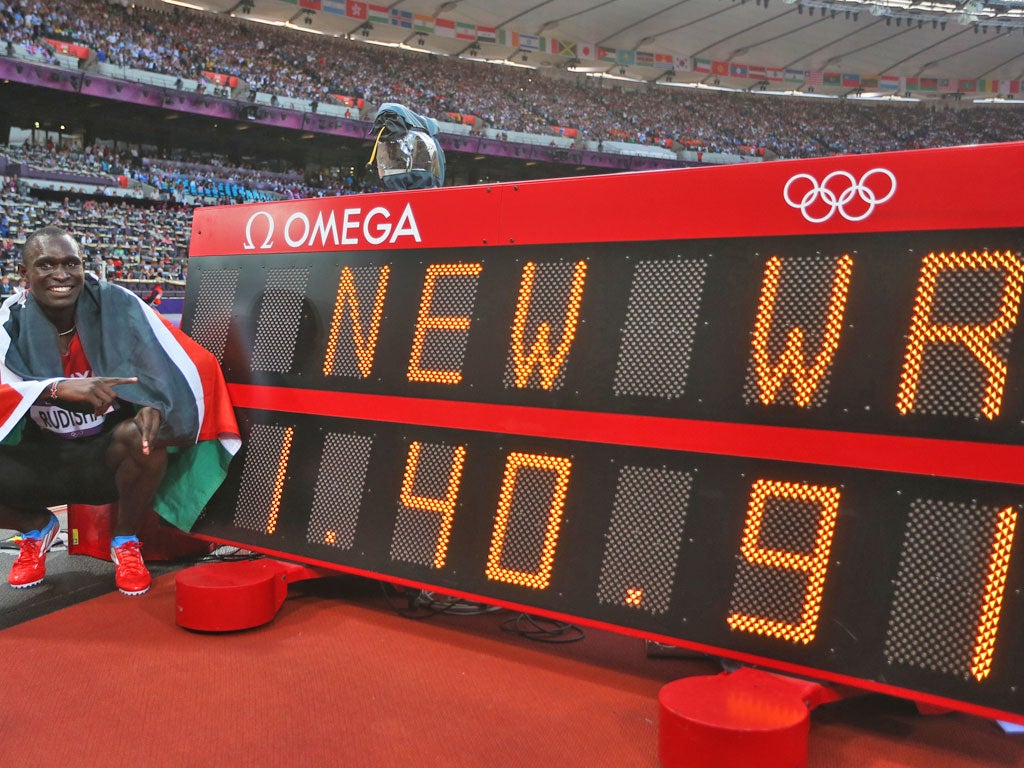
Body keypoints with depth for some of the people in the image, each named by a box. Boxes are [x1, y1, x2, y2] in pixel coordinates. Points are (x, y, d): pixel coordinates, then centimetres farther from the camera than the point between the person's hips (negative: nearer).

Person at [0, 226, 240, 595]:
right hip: (42, 457, 2)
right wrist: (58, 388, -42)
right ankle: (38, 528, 13)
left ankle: (125, 540, -4)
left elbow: (191, 362, -18)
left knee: (144, 435, -34)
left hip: (109, 452, -2)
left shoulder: (116, 305, -14)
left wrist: (156, 406, -38)